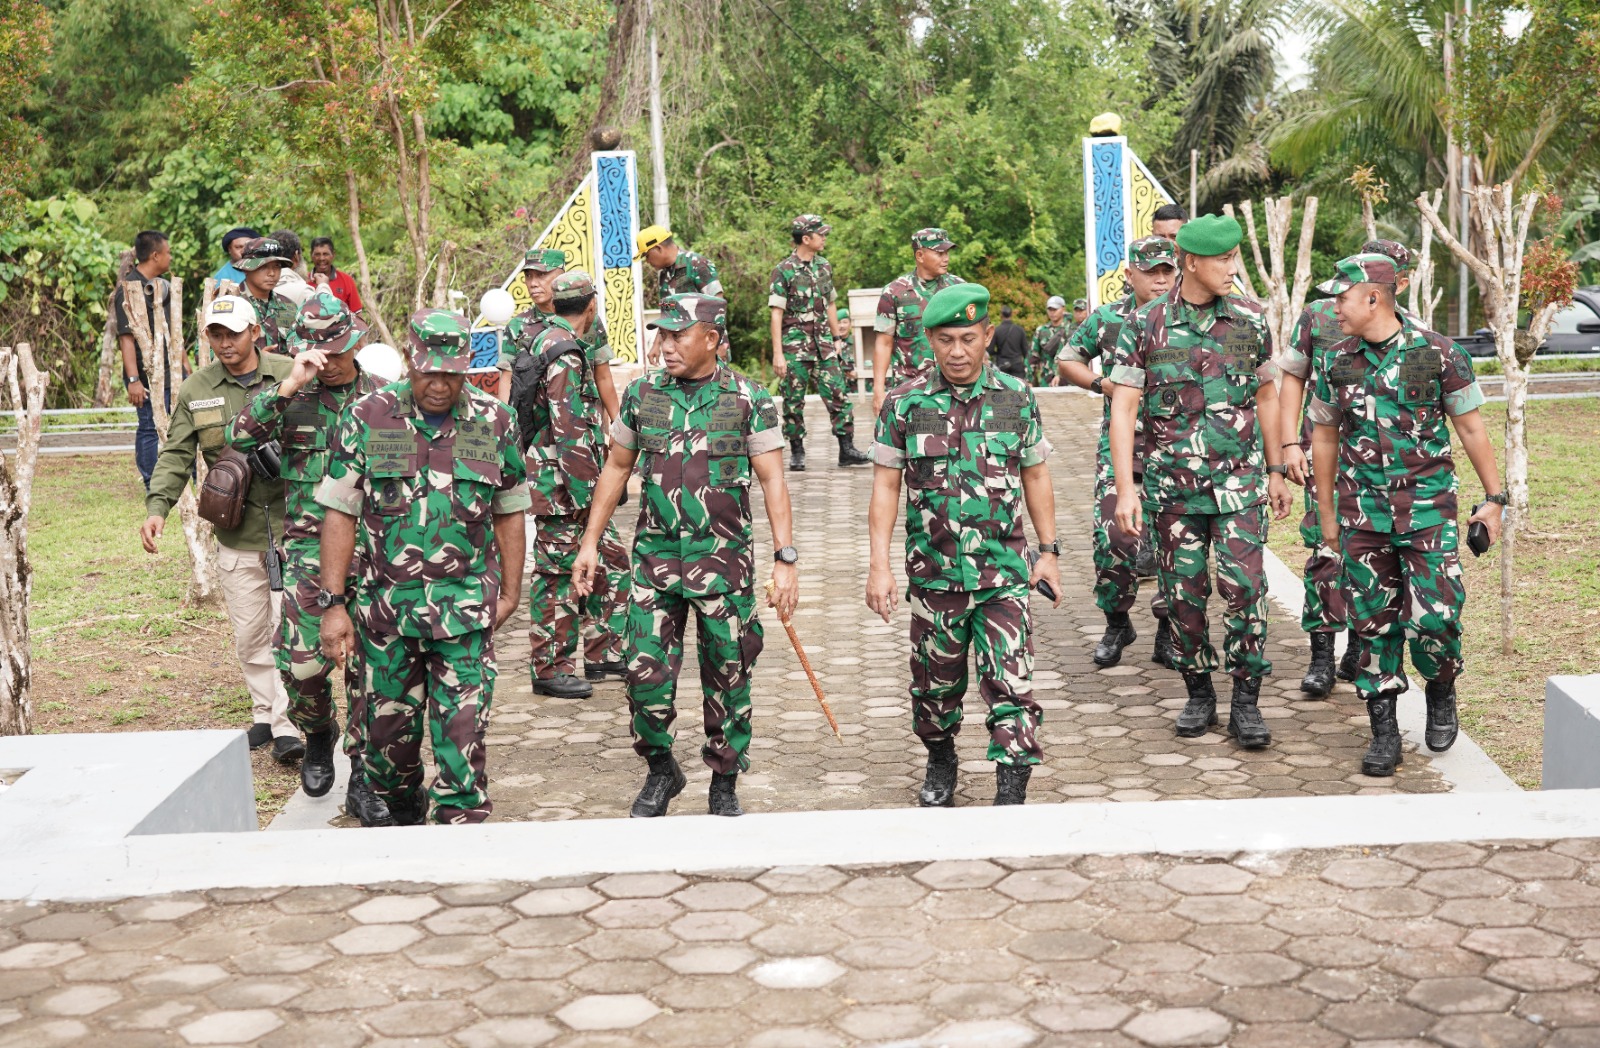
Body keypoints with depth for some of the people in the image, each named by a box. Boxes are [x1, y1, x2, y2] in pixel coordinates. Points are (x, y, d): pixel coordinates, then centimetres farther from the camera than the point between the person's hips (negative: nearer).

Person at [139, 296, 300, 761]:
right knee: (250, 633, 11)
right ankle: (265, 713, 27)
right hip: (237, 534, 3)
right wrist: (157, 505, -11)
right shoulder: (196, 390, 4)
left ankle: (287, 724, 1)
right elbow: (177, 455, 3)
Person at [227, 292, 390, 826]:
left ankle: (363, 778, 8)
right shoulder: (290, 398, 5)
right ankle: (318, 733, 24)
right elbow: (239, 437, -11)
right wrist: (288, 387, -19)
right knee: (302, 661, -8)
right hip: (308, 547, 0)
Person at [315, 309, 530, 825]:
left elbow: (509, 513, 10)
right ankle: (402, 820, 33)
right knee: (389, 731, 10)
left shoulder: (494, 422, 1)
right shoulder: (368, 418, -2)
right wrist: (333, 604, -5)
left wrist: (511, 593, 7)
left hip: (466, 610, -1)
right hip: (385, 605, 1)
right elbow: (340, 513, 0)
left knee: (462, 735, -5)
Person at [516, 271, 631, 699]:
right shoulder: (564, 355, -19)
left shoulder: (550, 341, 13)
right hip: (561, 486, -10)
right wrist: (584, 494, -22)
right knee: (558, 575, -1)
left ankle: (603, 653, 22)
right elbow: (569, 433, -23)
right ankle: (549, 668, 8)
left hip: (573, 485, 10)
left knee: (611, 560, 15)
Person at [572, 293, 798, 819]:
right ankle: (660, 771, 21)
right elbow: (616, 468, 14)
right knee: (646, 672, -2)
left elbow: (773, 481, -4)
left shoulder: (748, 400, -4)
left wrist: (786, 560, -11)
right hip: (655, 555, 2)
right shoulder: (642, 394, 4)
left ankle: (725, 784, 21)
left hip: (724, 559, -2)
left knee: (727, 677, 5)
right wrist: (590, 544, 11)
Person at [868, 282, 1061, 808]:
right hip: (933, 572, 1)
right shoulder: (905, 404, -2)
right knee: (936, 683, 13)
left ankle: (1011, 793, -4)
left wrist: (1049, 551, 8)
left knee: (1011, 683, -8)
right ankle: (940, 763, 38)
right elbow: (886, 485, 0)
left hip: (1004, 570, 0)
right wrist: (878, 564, -6)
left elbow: (1035, 476, 10)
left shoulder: (1016, 397, 1)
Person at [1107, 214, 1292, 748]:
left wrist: (1276, 471, 14)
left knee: (1245, 588, -8)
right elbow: (1123, 407, -3)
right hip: (1172, 484, 0)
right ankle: (1198, 695, 22)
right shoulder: (1144, 325, -3)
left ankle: (1246, 702, 2)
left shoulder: (1249, 319, 3)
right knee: (1183, 593, 6)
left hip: (1238, 482, 0)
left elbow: (1266, 395, 14)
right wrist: (1124, 488, -9)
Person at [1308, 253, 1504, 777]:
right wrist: (1326, 513, 15)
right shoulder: (1336, 362, 3)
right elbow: (1325, 437, 13)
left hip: (1428, 507, -3)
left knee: (1434, 616, -8)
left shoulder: (1439, 354, -6)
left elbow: (1471, 429, 1)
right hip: (1363, 512, 3)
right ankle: (1384, 732, 14)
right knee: (1374, 621, 4)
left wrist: (1494, 498, 2)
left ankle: (1441, 694, 23)